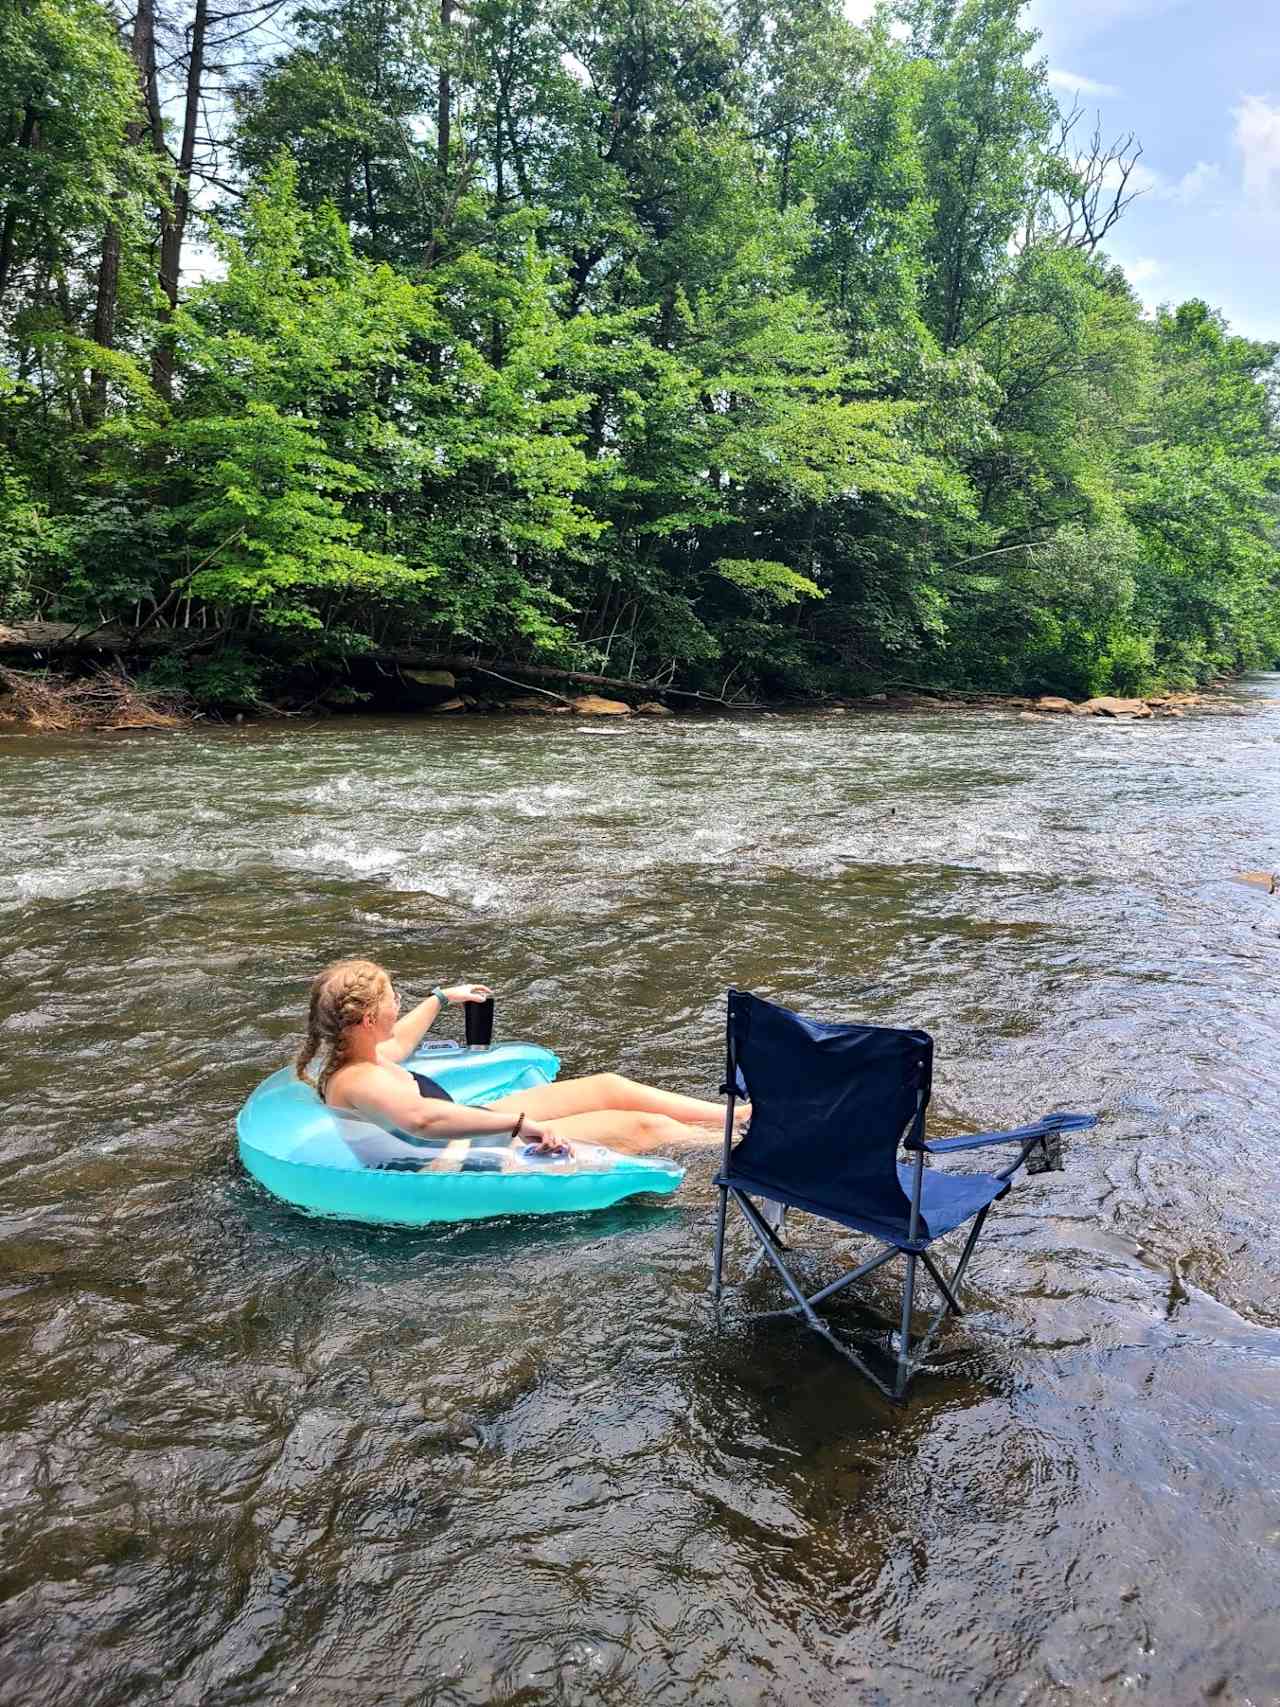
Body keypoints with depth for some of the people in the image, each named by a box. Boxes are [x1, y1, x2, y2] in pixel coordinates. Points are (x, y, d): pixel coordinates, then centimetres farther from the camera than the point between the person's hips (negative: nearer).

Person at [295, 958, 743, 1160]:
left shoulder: (352, 1059, 2)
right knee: (642, 1127, -7)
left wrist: (441, 998, 39)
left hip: (479, 1123, 10)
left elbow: (399, 1042, 26)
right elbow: (423, 1118, -50)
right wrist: (520, 1123, -49)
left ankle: (740, 1114, 19)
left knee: (609, 1086, 10)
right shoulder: (359, 1082, -29)